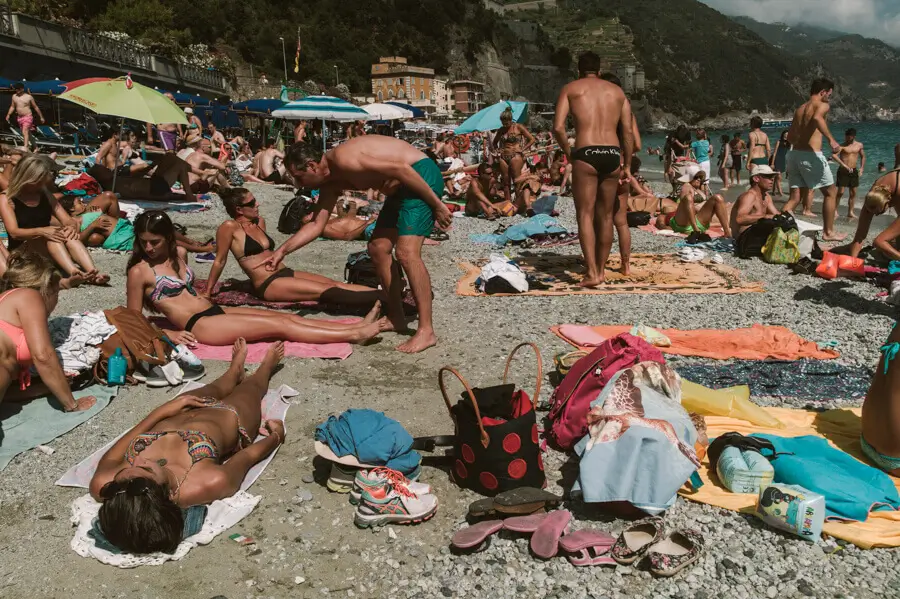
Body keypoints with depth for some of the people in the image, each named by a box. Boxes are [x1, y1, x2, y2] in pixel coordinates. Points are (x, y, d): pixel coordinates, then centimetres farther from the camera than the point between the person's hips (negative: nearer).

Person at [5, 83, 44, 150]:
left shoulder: (29, 97, -5)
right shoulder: (14, 96, 9)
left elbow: (35, 107, 1)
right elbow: (12, 107, 18)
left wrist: (41, 117, 3)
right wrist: (8, 114, 7)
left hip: (27, 117, -6)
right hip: (19, 117, 6)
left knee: (25, 132, -20)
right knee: (27, 132, 13)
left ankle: (25, 147, -27)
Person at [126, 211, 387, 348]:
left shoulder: (179, 254, 13)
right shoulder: (139, 272, -6)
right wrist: (168, 333, -13)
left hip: (215, 310, 8)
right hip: (198, 326, -8)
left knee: (287, 317, -4)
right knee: (280, 325, -15)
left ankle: (358, 325, -8)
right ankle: (354, 335, -16)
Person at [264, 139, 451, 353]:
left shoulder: (343, 159, -23)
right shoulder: (330, 182, 7)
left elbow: (402, 169, -25)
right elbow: (316, 225, 15)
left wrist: (437, 204, -21)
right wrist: (283, 250, 12)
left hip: (421, 176, -10)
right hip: (400, 188, 10)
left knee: (406, 252, -20)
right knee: (378, 248, 10)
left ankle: (426, 331, -17)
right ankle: (396, 317, 20)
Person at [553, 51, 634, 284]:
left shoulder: (571, 88, 11)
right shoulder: (617, 91, 19)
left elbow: (558, 127, -3)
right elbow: (628, 132, 11)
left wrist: (568, 152, 9)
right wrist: (627, 165, 16)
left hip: (586, 154, -3)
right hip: (613, 155, 3)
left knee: (585, 214, -1)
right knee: (605, 216, 12)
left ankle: (592, 272, -10)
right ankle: (601, 269, 20)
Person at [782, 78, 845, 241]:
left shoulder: (799, 109, 20)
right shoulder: (822, 105, -3)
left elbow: (790, 137, 23)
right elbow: (817, 118, -27)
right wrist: (831, 139, -29)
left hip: (794, 153, 7)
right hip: (811, 155, -7)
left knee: (795, 198, 8)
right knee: (830, 193, 9)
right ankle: (828, 232, 14)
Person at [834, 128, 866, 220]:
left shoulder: (859, 145, 7)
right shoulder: (842, 146, -7)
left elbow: (863, 157, 19)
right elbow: (834, 155, -22)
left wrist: (862, 168, 6)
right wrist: (843, 165, -29)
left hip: (853, 171, 4)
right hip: (843, 171, -4)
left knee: (853, 192, 6)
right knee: (840, 192, -8)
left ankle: (850, 212, 14)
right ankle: (835, 210, 0)